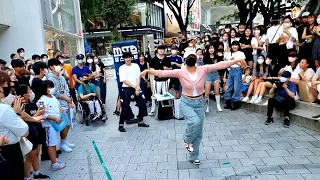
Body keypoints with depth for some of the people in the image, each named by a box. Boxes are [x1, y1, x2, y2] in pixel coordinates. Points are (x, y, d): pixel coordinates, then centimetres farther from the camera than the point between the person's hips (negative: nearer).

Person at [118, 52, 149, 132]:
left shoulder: (136, 66, 8)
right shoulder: (122, 68, -3)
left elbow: (138, 78, 2)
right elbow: (124, 81, -10)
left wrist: (137, 88, -11)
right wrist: (135, 87, -14)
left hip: (137, 88, 4)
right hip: (126, 89, -4)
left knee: (142, 104, 7)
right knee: (125, 108, -4)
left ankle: (140, 121, 25)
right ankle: (121, 125, 8)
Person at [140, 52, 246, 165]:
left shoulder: (203, 69, -9)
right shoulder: (180, 72, -13)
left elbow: (221, 65, -9)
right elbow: (162, 73, -18)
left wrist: (238, 60, -9)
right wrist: (148, 71, -29)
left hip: (199, 103, 3)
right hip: (186, 103, -3)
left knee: (199, 132, 10)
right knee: (195, 122, -31)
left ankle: (194, 157, 31)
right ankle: (187, 140, 4)